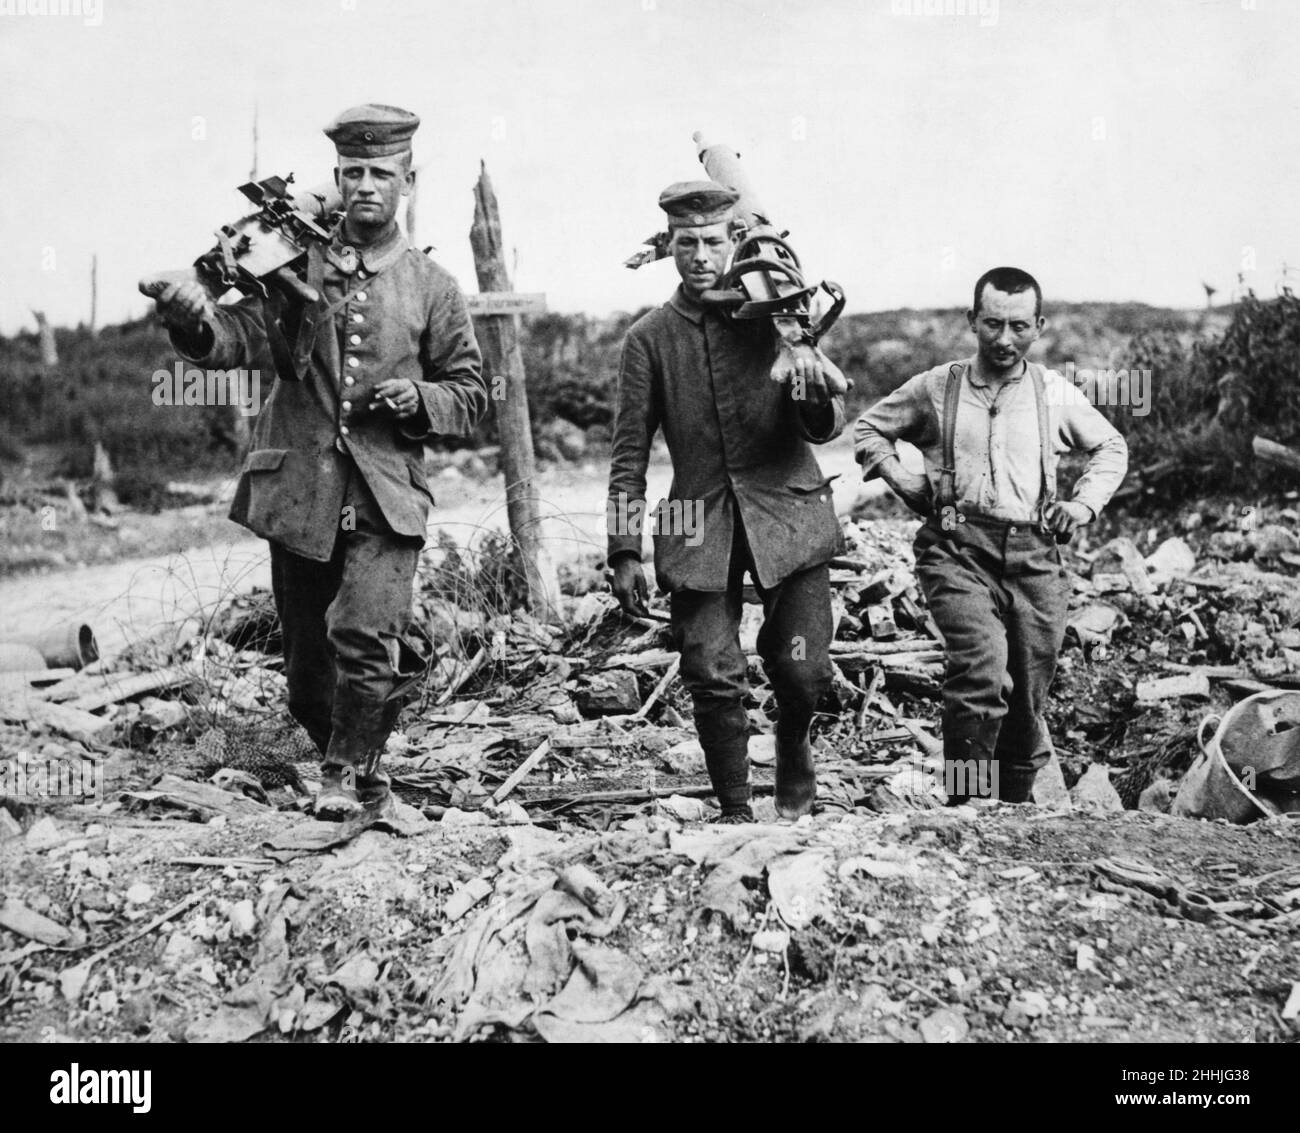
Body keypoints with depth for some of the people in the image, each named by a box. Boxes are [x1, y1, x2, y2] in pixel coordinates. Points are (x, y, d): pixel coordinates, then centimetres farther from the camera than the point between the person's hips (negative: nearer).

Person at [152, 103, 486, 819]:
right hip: (298, 495, 2)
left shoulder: (430, 286, 6)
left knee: (363, 636, -22)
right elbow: (240, 337, -9)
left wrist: (421, 399, -9)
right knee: (308, 676, 9)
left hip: (385, 496, -1)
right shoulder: (293, 268, 6)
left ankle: (348, 773, 1)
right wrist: (195, 322, -31)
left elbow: (471, 395, 12)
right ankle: (363, 780, 33)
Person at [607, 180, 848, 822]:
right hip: (700, 529, 0)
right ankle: (735, 813, 15)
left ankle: (793, 749, 32)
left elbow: (828, 428, -1)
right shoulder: (649, 339, 3)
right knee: (713, 679, -4)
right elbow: (629, 452, 5)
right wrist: (624, 551, 1)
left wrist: (814, 399, -24)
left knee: (803, 672, -2)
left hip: (789, 516, 0)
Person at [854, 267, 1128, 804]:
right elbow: (869, 427, 21)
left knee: (1026, 701, 8)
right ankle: (962, 802, -19)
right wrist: (905, 482, 7)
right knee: (984, 670, -27)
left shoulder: (1055, 394, 11)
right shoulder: (935, 388, 7)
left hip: (1034, 557, 3)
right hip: (957, 550, -2)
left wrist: (1085, 503, 10)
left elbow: (1111, 447, 26)